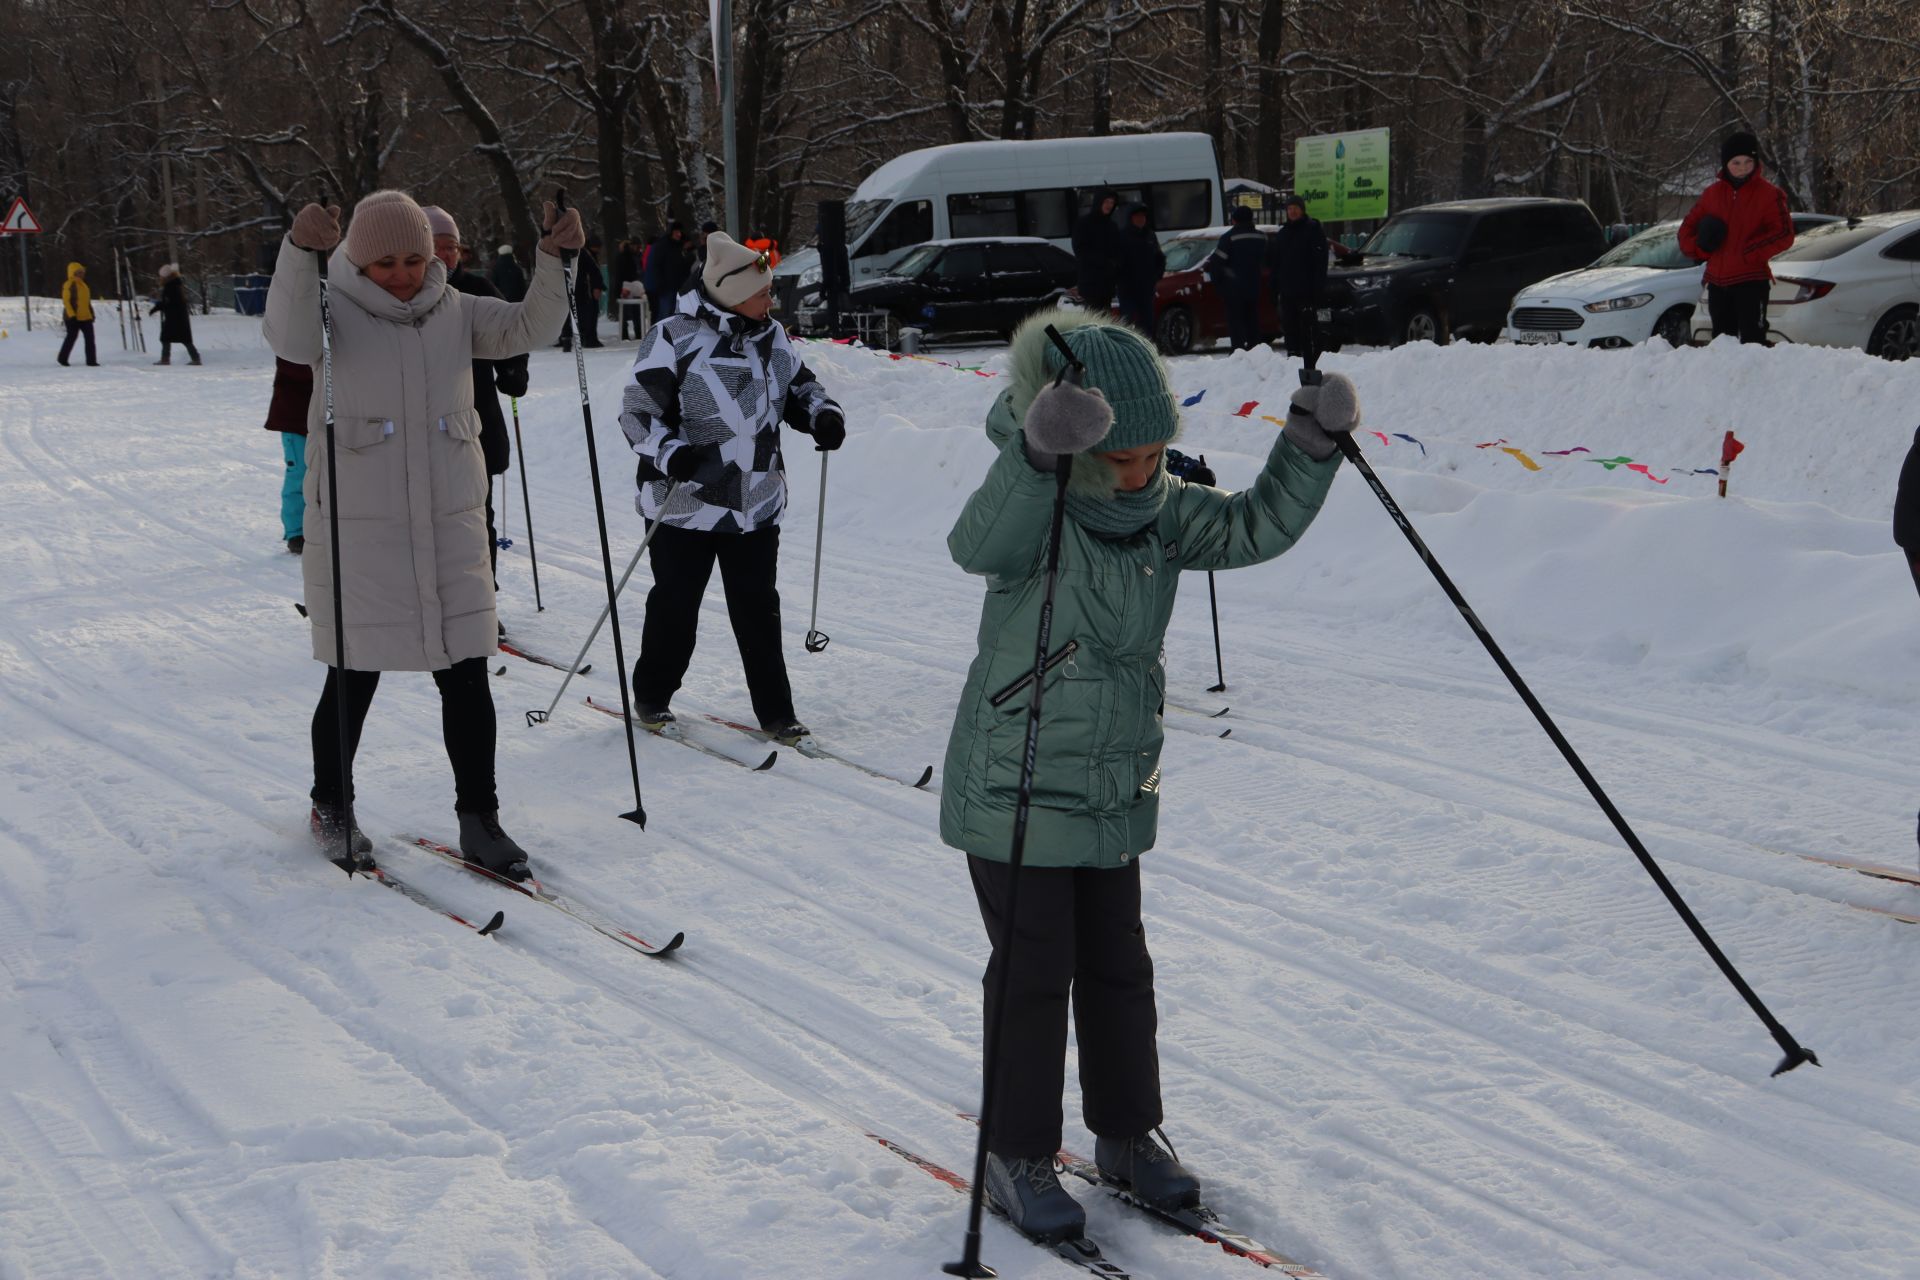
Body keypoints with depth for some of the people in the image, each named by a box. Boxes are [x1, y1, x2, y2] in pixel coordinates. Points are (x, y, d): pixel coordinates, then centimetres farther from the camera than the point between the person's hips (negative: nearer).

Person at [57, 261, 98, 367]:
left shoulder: (83, 284, 16)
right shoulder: (69, 285, -10)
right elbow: (66, 301, -15)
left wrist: (91, 313, 19)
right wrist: (71, 315, -21)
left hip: (85, 317, 7)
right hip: (74, 317, -7)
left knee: (90, 338, -1)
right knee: (71, 337, 2)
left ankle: (91, 361, -1)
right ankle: (62, 359, 18)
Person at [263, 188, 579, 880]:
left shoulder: (455, 312, 8)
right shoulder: (334, 310, -5)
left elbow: (528, 328, -1)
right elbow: (290, 338, -26)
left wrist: (552, 261, -17)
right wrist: (300, 253, -40)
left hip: (451, 524, 3)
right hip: (357, 529, -3)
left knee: (466, 676, 3)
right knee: (354, 675, 7)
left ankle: (478, 817, 14)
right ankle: (330, 807, 29)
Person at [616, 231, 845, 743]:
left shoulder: (771, 337, 5)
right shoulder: (673, 338, -13)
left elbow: (799, 387, 19)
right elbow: (638, 412, -12)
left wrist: (823, 415, -3)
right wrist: (671, 453, -29)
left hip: (757, 506, 4)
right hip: (686, 504, -4)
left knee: (758, 609, 7)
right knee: (674, 607, 8)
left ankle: (775, 710, 15)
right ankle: (652, 696, 28)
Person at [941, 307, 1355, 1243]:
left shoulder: (1160, 512, 1)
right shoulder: (1030, 508, -20)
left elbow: (1254, 528, 2)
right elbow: (978, 546, -42)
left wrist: (1311, 445, -13)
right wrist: (1039, 454, -58)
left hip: (1115, 795, 6)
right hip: (1014, 792, -6)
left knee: (1118, 969, 16)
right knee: (1032, 974, 3)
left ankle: (1126, 1134, 33)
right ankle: (1017, 1157, 18)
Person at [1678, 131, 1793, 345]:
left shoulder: (1768, 194, -3)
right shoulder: (1713, 193, 11)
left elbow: (1784, 234, -11)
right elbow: (1688, 227, 19)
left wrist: (1751, 252, -18)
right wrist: (1699, 248, -1)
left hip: (1751, 281, -5)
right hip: (1717, 280, 5)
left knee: (1752, 342, -12)